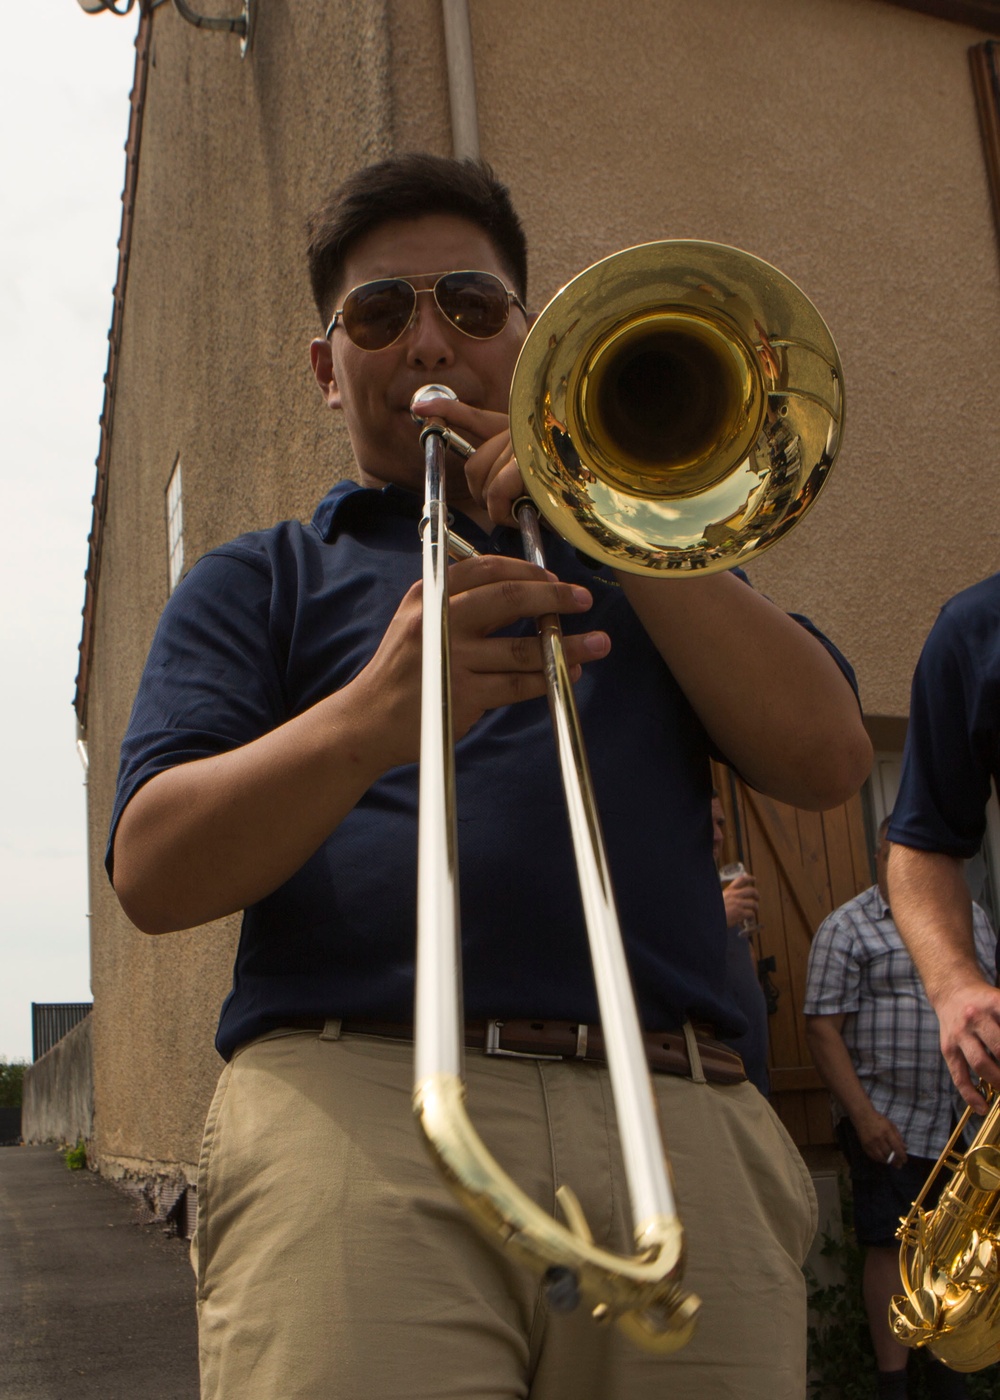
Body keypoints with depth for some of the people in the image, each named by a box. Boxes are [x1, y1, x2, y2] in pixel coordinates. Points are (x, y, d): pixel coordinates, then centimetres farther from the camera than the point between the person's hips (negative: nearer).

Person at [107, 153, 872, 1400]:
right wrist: (375, 714, -18)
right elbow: (152, 874, 1)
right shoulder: (259, 582, 17)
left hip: (681, 1131, 2)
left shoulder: (650, 564, 24)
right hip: (357, 1113, -1)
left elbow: (826, 759, 8)